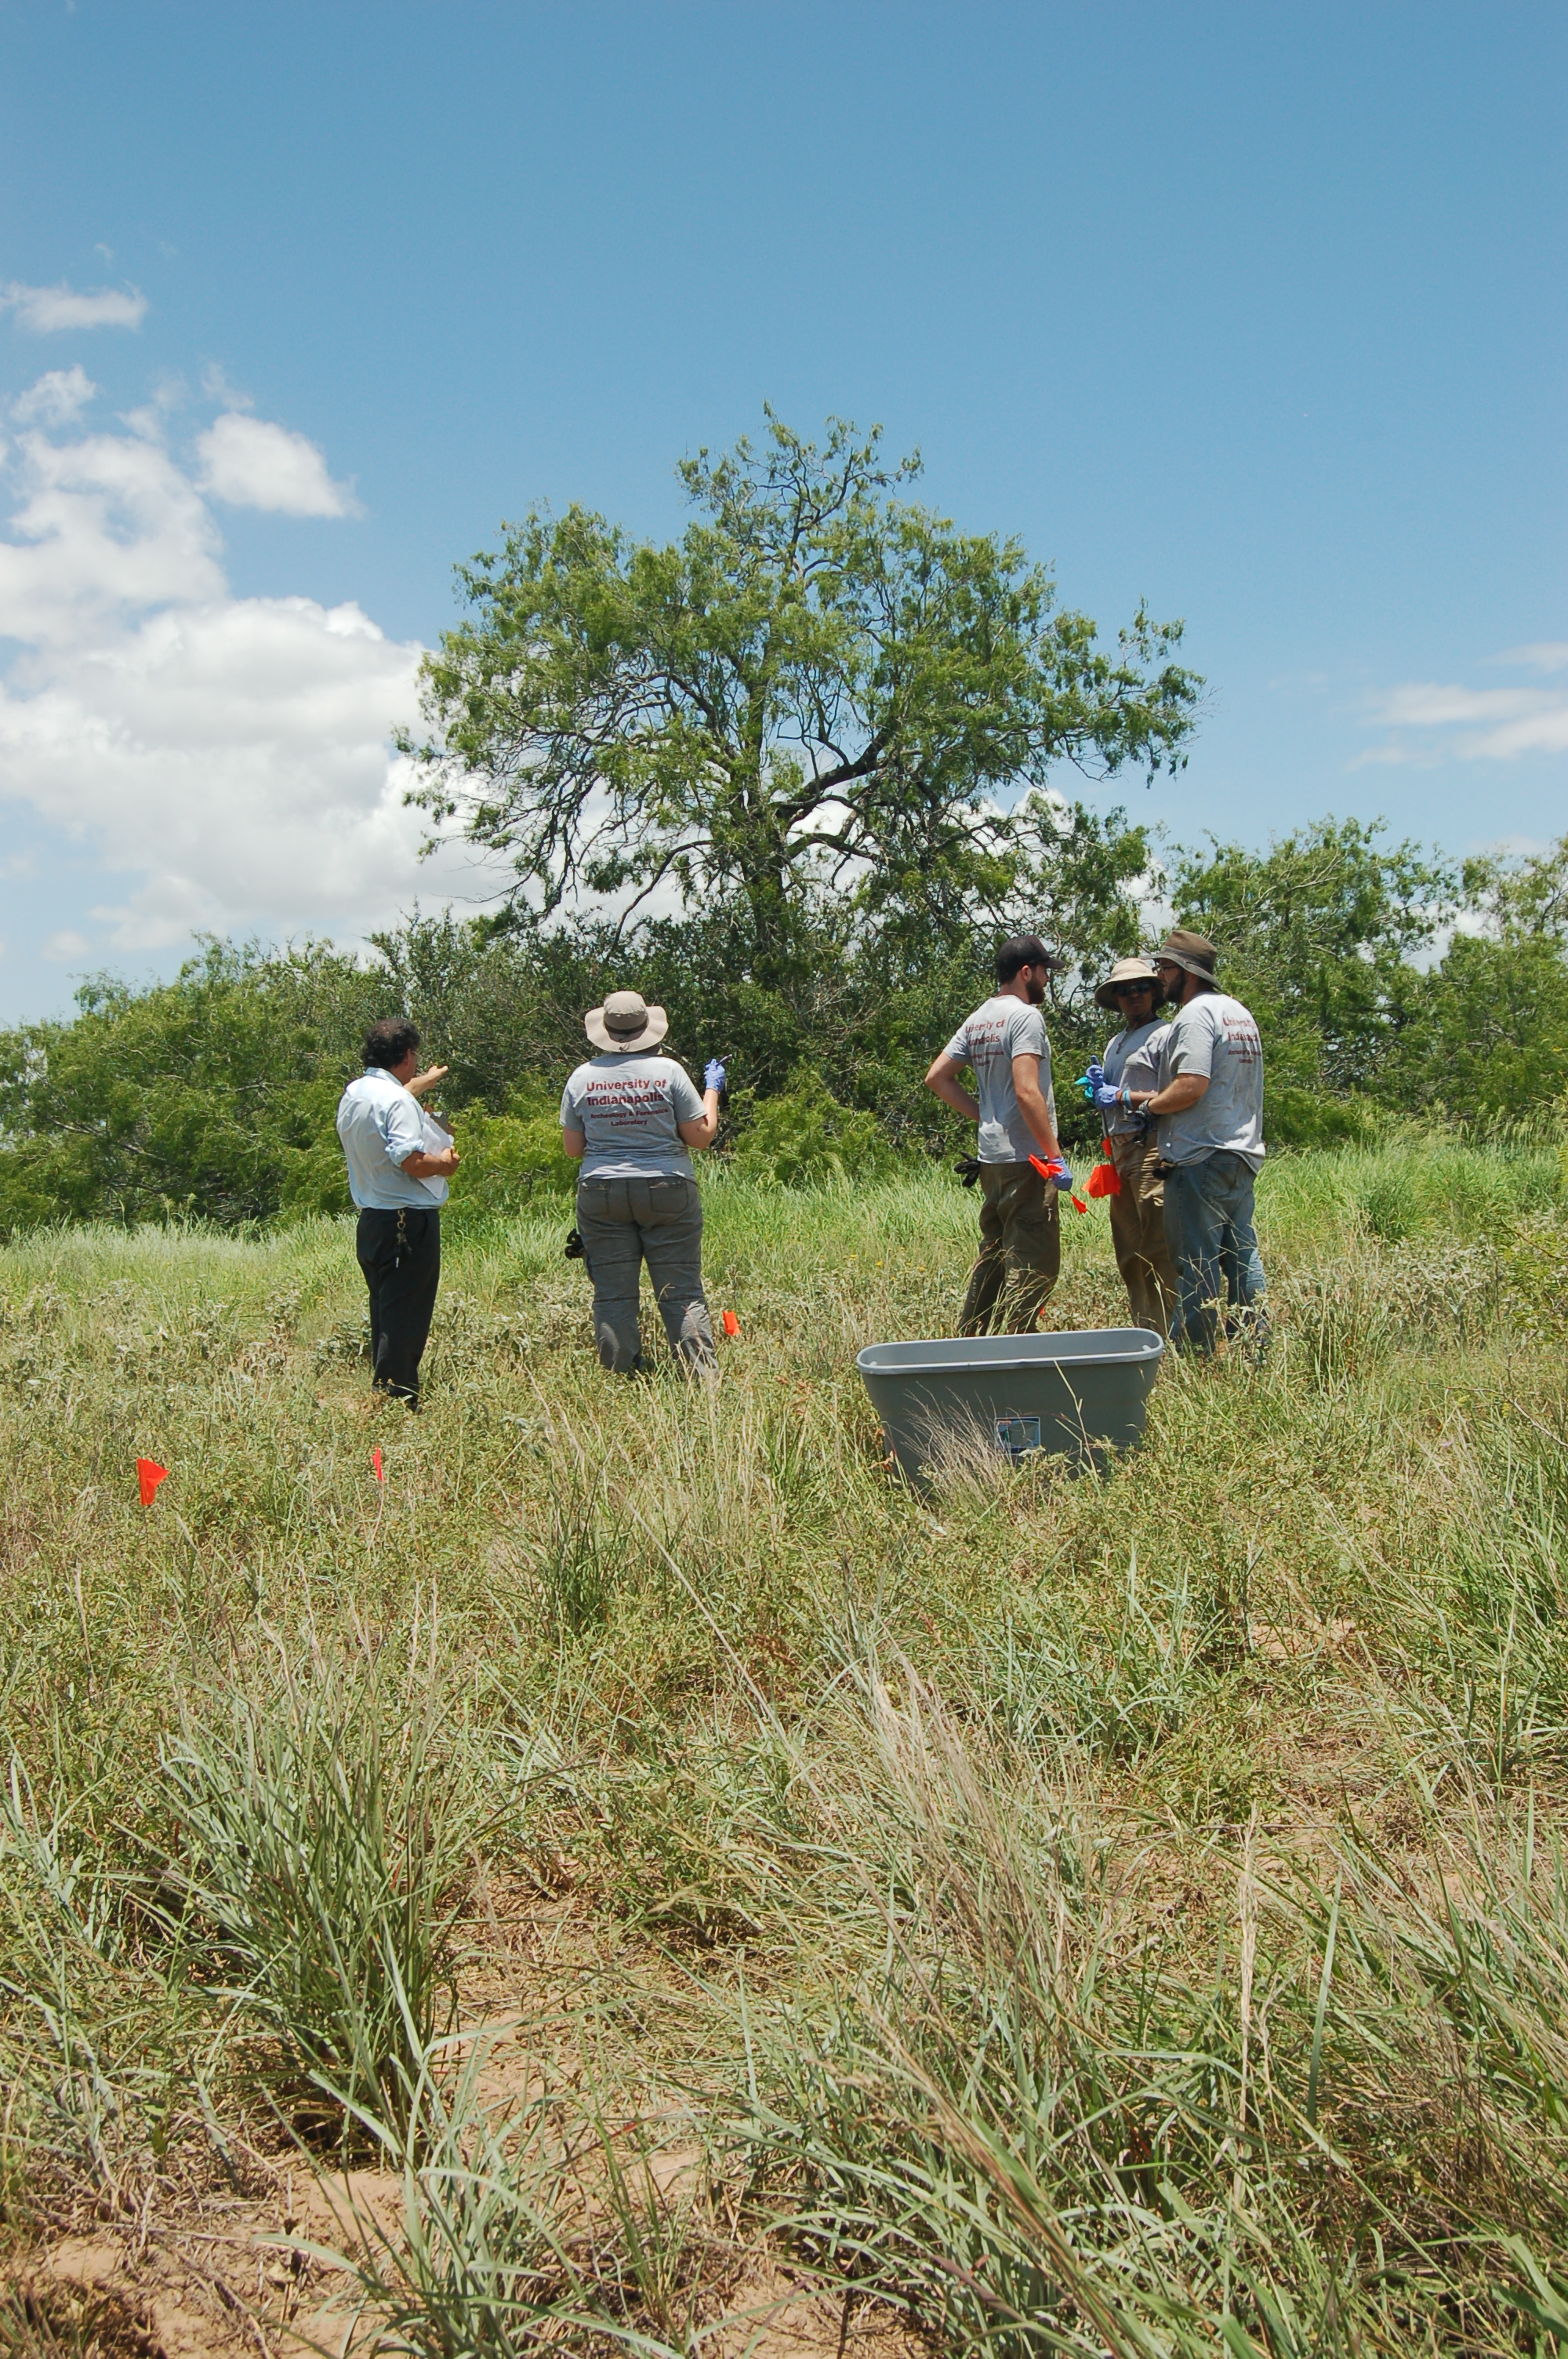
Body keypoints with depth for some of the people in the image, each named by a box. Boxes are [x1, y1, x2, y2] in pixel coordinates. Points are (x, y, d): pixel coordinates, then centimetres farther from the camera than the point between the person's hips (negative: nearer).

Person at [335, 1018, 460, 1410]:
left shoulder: (353, 1094, 11)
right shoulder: (397, 1101, -17)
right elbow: (412, 1163, -24)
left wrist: (424, 1083, 48)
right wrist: (446, 1163, -4)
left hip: (371, 1220, 9)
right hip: (409, 1223, -9)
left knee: (384, 1318, 17)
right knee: (405, 1323, -6)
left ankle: (380, 1395, 22)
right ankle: (397, 1403, -5)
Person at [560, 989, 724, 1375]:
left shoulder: (582, 1077, 2)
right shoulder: (668, 1070, -5)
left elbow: (572, 1148, 7)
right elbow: (702, 1135, -2)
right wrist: (712, 1090, 12)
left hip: (601, 1195, 2)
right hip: (666, 1194, -2)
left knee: (613, 1296, 6)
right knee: (682, 1293, 2)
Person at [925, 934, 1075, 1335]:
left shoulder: (977, 1021, 14)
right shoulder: (1025, 1016, -12)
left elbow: (937, 1077, 16)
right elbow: (1026, 1091, -21)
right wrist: (1056, 1156, -17)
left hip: (991, 1157, 9)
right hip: (1026, 1157, -9)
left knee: (994, 1256, 17)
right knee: (1033, 1266, -5)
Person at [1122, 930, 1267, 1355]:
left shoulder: (1195, 1014, -12)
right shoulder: (1239, 1013, 19)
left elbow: (1191, 1087, -22)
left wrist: (1149, 1103, -4)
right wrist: (1152, 1096, 17)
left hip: (1200, 1159, -10)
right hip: (1243, 1154, 10)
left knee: (1196, 1262, -4)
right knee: (1241, 1254, 12)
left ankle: (1191, 1355, 1)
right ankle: (1257, 1348, 14)